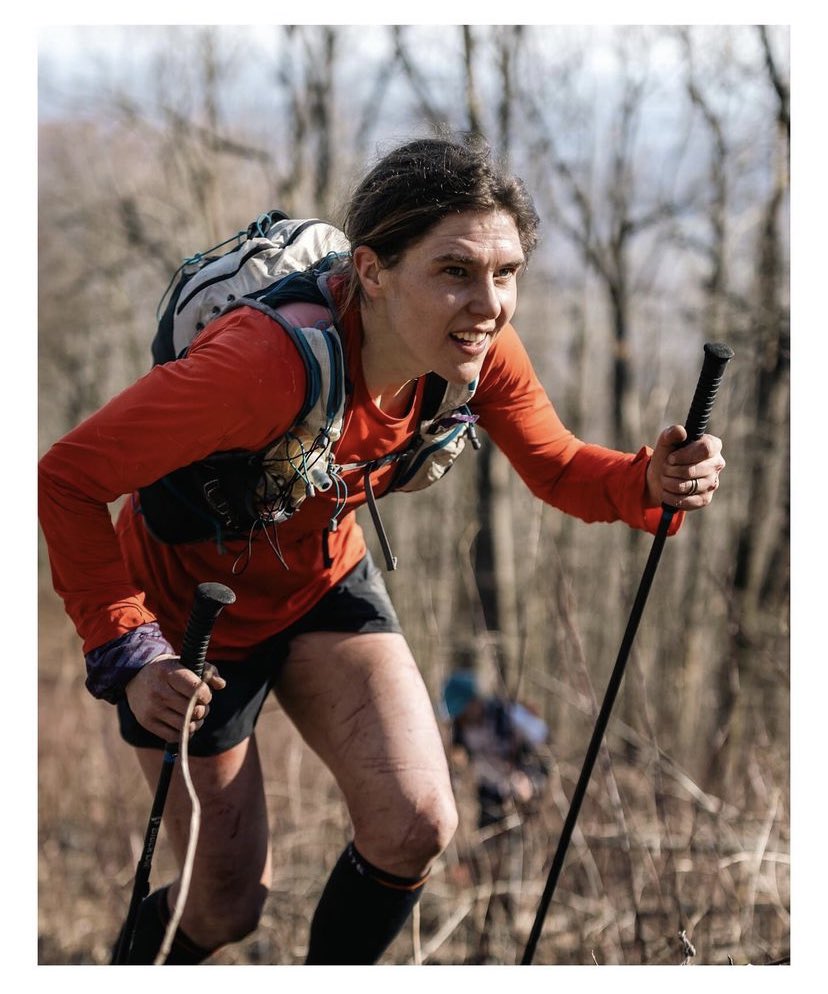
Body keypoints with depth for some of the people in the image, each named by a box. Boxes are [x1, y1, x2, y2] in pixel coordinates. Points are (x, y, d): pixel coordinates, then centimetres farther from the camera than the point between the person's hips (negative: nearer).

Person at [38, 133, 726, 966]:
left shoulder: (479, 351, -21)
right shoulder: (266, 362, -40)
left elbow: (558, 468, -5)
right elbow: (68, 478, -32)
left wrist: (653, 482, -26)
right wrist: (127, 654, -33)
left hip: (323, 586, 5)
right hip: (191, 613, -5)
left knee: (417, 827, -12)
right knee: (229, 907, 5)